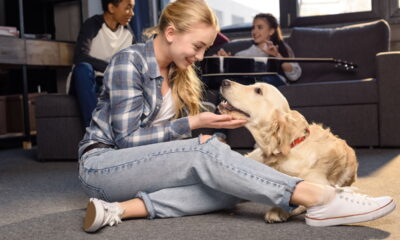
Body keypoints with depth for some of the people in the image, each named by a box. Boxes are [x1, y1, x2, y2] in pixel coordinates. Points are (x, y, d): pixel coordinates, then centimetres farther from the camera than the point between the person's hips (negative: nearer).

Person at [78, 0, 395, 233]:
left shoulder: (179, 74, 10)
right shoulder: (129, 61, -13)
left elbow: (177, 131, 11)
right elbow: (128, 137, -18)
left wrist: (202, 136, -9)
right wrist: (194, 124, -18)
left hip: (145, 166, 7)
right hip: (101, 165, -7)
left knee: (228, 189, -22)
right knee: (206, 151, -32)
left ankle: (125, 207, -32)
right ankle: (319, 199, -38)